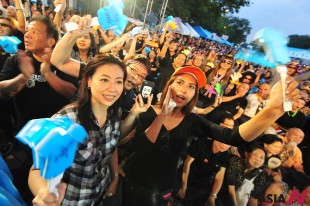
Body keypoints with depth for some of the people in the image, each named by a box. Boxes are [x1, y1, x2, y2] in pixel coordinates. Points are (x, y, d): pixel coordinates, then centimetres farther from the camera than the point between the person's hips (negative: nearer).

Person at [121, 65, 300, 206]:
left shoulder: (193, 121, -10)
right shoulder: (149, 112, -12)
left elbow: (234, 137, -25)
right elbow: (140, 149, -24)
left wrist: (273, 110, -41)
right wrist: (162, 115, -32)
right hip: (136, 185, -1)